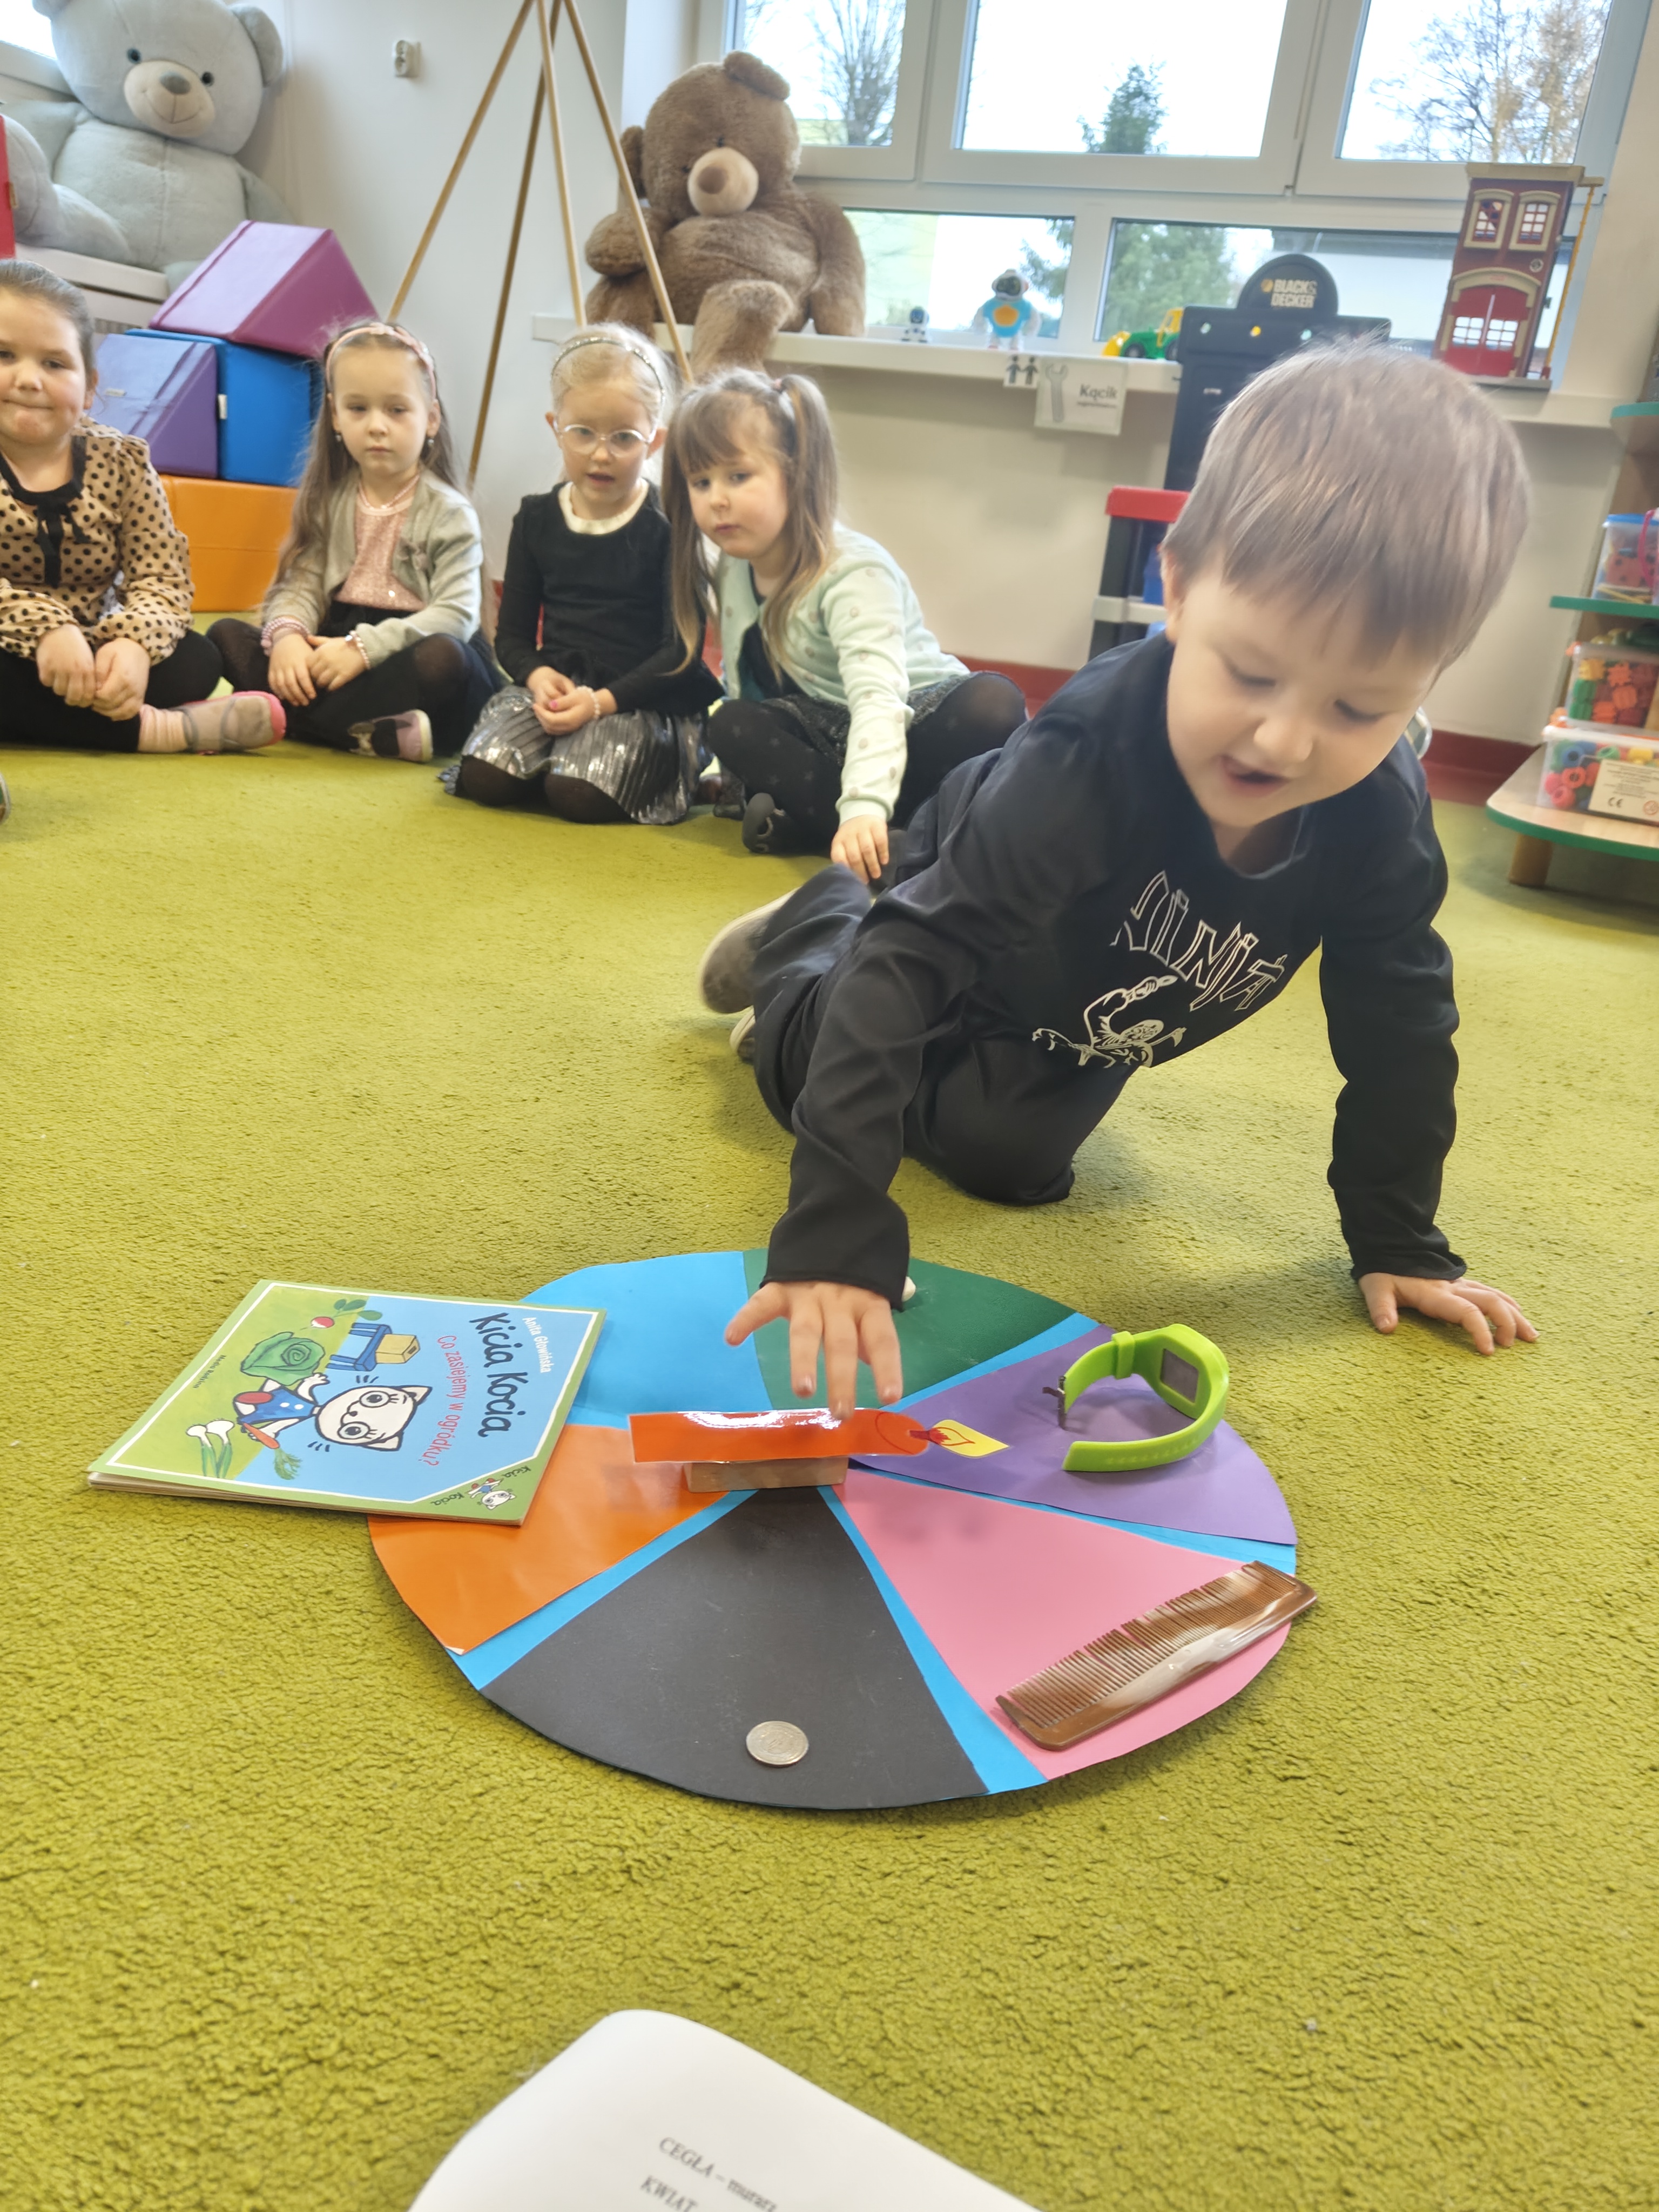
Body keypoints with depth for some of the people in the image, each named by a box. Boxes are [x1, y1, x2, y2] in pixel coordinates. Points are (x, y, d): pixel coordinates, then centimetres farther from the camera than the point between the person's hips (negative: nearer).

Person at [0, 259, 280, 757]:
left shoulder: (121, 462, 0)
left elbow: (161, 577, -8)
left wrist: (134, 643, -30)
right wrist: (43, 629, -37)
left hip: (89, 660, 3)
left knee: (196, 660, -18)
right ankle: (143, 728, -24)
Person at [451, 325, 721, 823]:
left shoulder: (665, 528, -4)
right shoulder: (536, 519, 10)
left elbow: (682, 650, -8)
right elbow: (512, 635, 13)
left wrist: (604, 701, -19)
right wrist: (538, 676, -11)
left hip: (641, 697, -4)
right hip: (554, 688, 4)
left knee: (578, 793, -29)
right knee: (484, 777, -20)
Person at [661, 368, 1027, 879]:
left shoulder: (854, 573, -24)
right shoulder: (732, 568, 0)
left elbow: (879, 696, -39)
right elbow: (745, 688, 11)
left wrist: (864, 805, -52)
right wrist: (744, 767, 4)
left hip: (913, 723, -5)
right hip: (829, 733, 6)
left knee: (994, 704, -35)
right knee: (732, 726, -22)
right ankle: (898, 836, -31)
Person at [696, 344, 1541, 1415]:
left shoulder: (1383, 812, -30)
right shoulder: (1085, 758, -46)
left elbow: (1397, 1020, -16)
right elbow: (910, 963, -50)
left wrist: (1400, 1242, -12)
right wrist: (835, 1235, -58)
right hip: (968, 910, -3)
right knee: (806, 1068, 3)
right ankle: (818, 927, 35)